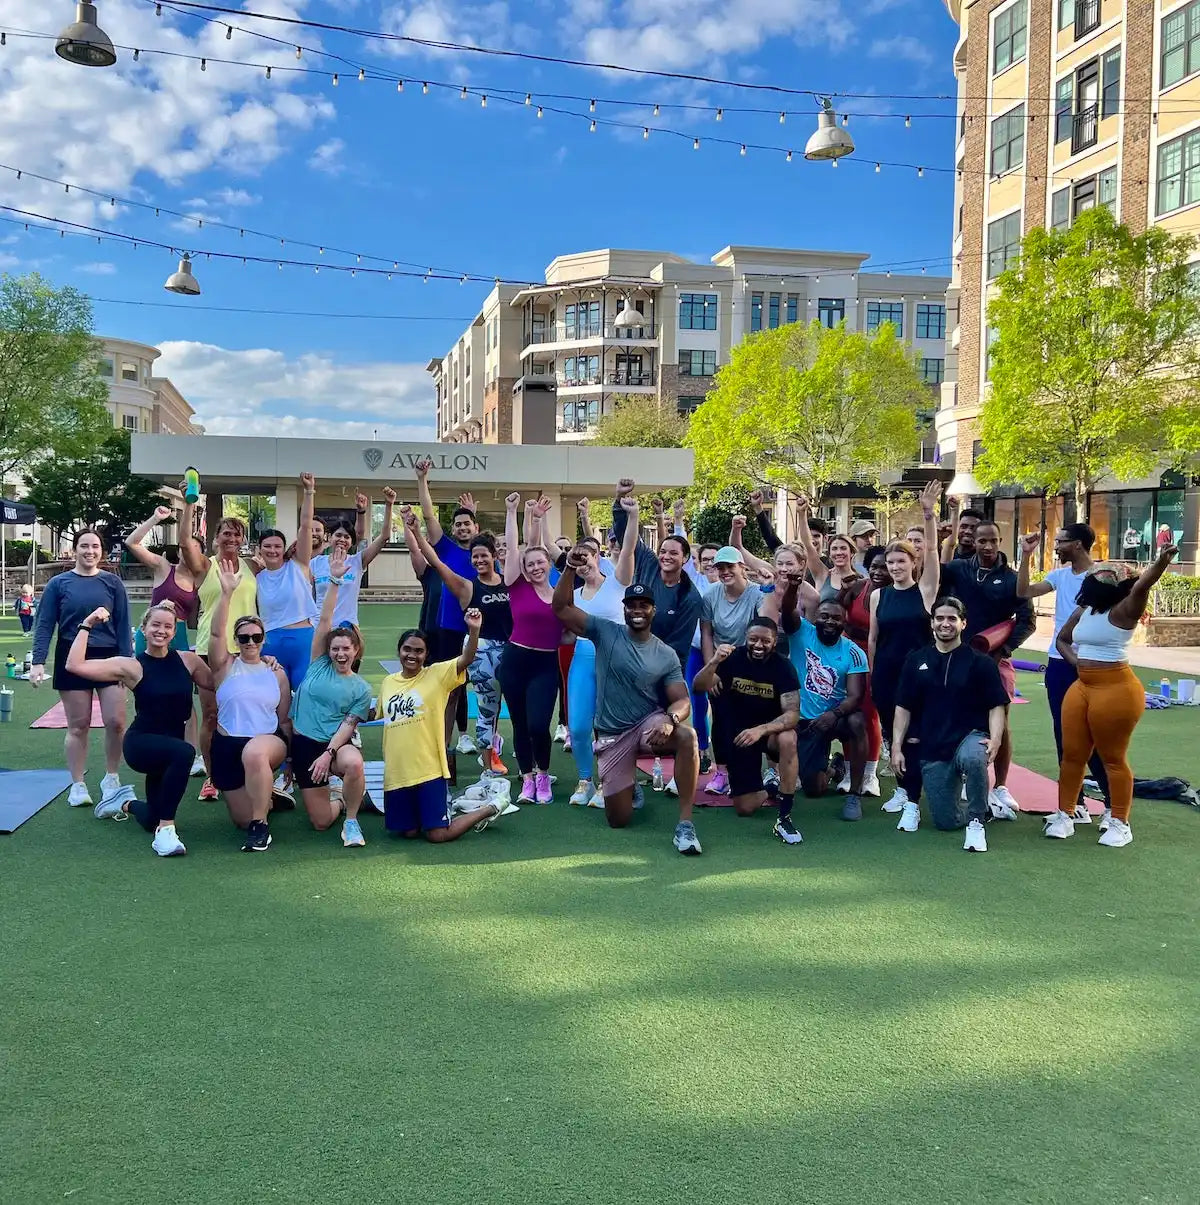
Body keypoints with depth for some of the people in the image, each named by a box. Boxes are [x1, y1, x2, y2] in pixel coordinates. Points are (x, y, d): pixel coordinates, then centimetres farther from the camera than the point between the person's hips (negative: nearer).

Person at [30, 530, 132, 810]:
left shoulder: (112, 582, 4)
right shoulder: (58, 583, 2)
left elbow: (123, 625, 3)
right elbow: (44, 625, 0)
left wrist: (127, 661, -4)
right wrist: (38, 662, -10)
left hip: (109, 657, 1)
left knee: (116, 722, -4)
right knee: (78, 726, 4)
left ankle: (111, 778, 15)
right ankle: (77, 785, 15)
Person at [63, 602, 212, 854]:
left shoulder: (188, 660, -1)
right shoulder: (131, 666, -10)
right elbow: (75, 665, -19)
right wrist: (86, 626, -17)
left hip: (170, 748, 5)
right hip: (140, 744, -5)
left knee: (152, 820, 16)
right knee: (184, 752, -39)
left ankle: (126, 805, 52)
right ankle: (166, 830, -28)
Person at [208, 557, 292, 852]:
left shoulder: (277, 673, 6)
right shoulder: (226, 666, 2)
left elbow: (285, 718, 10)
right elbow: (216, 633, -15)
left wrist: (287, 754, 7)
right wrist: (227, 593, -27)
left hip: (268, 741, -2)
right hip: (228, 745, 2)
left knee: (254, 754, -41)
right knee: (242, 819, 5)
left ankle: (261, 826, -27)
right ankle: (267, 797, 41)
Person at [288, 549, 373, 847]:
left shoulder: (361, 689, 0)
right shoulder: (319, 664, 2)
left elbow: (347, 725, -6)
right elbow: (324, 620, -6)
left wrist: (328, 754, -22)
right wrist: (334, 581, -15)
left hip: (337, 744, -1)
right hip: (304, 743, 1)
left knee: (354, 762, -39)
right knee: (321, 822, -1)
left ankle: (352, 820, -15)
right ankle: (336, 802, 36)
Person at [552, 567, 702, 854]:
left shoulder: (667, 655, -3)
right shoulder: (605, 632, -4)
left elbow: (682, 700, -8)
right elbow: (561, 608, -10)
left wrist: (670, 719, -32)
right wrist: (571, 569, -26)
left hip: (650, 723, 0)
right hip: (612, 735, 0)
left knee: (687, 737, -37)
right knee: (618, 819, -2)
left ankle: (685, 823, -29)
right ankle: (626, 786, 37)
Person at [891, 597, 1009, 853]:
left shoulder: (980, 662, 1)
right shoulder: (916, 661, 8)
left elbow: (996, 706, -2)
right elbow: (903, 708, 9)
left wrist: (995, 740, -20)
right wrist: (897, 747, 1)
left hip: (969, 737, -3)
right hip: (932, 749, 3)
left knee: (972, 758, -41)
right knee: (946, 821, 0)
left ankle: (977, 822, -21)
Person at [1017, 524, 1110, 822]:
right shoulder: (1060, 575, 9)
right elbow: (1024, 592, 3)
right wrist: (1026, 555, -3)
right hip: (1057, 663, 7)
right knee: (1064, 735, 9)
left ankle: (1113, 805, 9)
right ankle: (1076, 803, 18)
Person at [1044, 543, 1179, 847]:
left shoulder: (1124, 610, -10)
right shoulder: (1082, 611, 11)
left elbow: (1142, 586, -29)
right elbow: (1062, 639, 25)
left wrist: (1162, 560, -48)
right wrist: (1077, 661, 6)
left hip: (1116, 689, -7)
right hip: (1082, 687, 7)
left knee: (1113, 757, 0)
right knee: (1072, 753, 10)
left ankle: (1120, 822, 12)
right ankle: (1064, 815, 22)